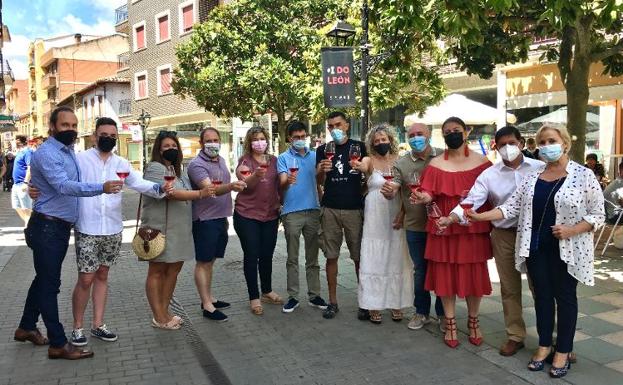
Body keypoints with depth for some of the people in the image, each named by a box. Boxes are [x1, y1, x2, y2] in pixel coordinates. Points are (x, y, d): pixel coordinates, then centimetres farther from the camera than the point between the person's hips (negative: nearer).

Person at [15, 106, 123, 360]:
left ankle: (26, 327, 35)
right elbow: (63, 186, -32)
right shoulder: (46, 153, -17)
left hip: (61, 227, 9)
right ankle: (58, 344, 3)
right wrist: (101, 188, -44)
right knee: (49, 283, -3)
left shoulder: (68, 152, 13)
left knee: (44, 279, 19)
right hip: (47, 227, -9)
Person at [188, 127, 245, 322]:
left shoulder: (221, 161, 11)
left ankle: (209, 298, 26)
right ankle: (207, 306, 5)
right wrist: (230, 186, -49)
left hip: (220, 218, 8)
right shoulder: (196, 164, -15)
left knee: (210, 260, 16)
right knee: (203, 262, 0)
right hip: (205, 220, -8)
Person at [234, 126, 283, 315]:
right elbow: (245, 183, -21)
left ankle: (267, 292, 29)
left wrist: (280, 207, 11)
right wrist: (256, 175, -41)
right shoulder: (244, 160, -5)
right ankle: (254, 298, 11)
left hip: (270, 215, 4)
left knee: (267, 255, 13)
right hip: (247, 216, -4)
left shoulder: (274, 160, 7)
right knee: (251, 256, 2)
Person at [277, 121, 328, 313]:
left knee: (312, 258, 10)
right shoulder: (284, 158, 1)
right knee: (292, 259, 4)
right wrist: (287, 182, -32)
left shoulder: (314, 155, 11)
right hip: (292, 212, -3)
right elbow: (282, 184, -13)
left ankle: (314, 295, 19)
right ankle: (293, 297, 13)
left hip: (313, 211, 3)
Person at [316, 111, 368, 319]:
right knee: (331, 256, 6)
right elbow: (319, 182, 5)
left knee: (359, 257, 2)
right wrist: (322, 171, -17)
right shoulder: (323, 150, 9)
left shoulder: (359, 147, 4)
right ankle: (332, 301, 17)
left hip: (355, 208, -1)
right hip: (330, 209, 2)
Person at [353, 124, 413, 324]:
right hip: (375, 218, -2)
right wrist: (357, 166, -47)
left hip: (396, 218, 2)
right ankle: (374, 306, 9)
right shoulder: (370, 160, 0)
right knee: (375, 260, 0)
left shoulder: (399, 161, 7)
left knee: (396, 260, 7)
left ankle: (396, 304, 20)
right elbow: (363, 166, -24)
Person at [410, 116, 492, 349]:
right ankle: (450, 324, 18)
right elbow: (431, 194, -6)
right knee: (445, 274, 4)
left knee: (474, 275, 5)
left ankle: (473, 322, 25)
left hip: (473, 227, 0)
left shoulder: (481, 162, 4)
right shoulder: (436, 164, 4)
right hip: (444, 227, 0)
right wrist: (423, 198, -26)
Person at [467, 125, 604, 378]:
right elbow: (511, 207, 2)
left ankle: (563, 351, 21)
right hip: (536, 247, 4)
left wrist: (571, 230, -19)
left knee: (565, 297, 8)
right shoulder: (533, 177, 6)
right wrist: (480, 217, -8)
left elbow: (597, 214, -5)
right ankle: (544, 345, 26)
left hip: (567, 250, -3)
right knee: (542, 295, 12)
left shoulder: (584, 175, -5)